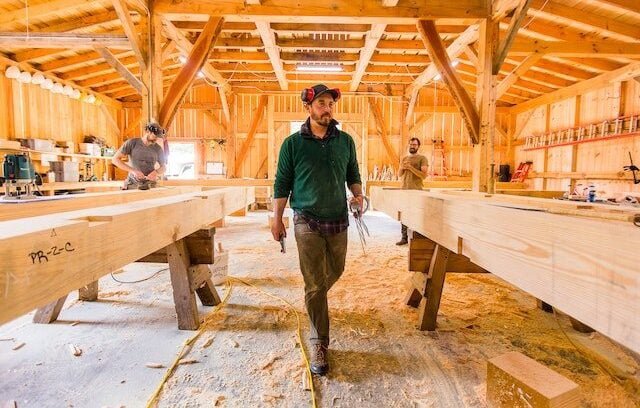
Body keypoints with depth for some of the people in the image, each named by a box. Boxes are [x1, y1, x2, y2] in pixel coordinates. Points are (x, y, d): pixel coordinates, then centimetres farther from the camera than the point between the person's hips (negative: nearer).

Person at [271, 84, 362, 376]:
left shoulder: (345, 141, 6)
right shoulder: (293, 143, -2)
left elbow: (353, 174, 14)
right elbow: (282, 183, 1)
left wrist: (358, 194, -7)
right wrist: (277, 219, 0)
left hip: (338, 220, 4)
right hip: (307, 221, -4)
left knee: (336, 270, 20)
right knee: (315, 285, -1)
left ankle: (314, 298, 52)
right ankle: (319, 344, 13)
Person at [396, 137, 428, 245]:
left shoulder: (422, 158, 1)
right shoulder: (404, 158, 19)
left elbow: (424, 175, -10)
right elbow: (399, 174, 19)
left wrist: (410, 167, -15)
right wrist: (402, 168, -3)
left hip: (416, 191, -5)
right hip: (404, 190, 5)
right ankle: (404, 238, 11)